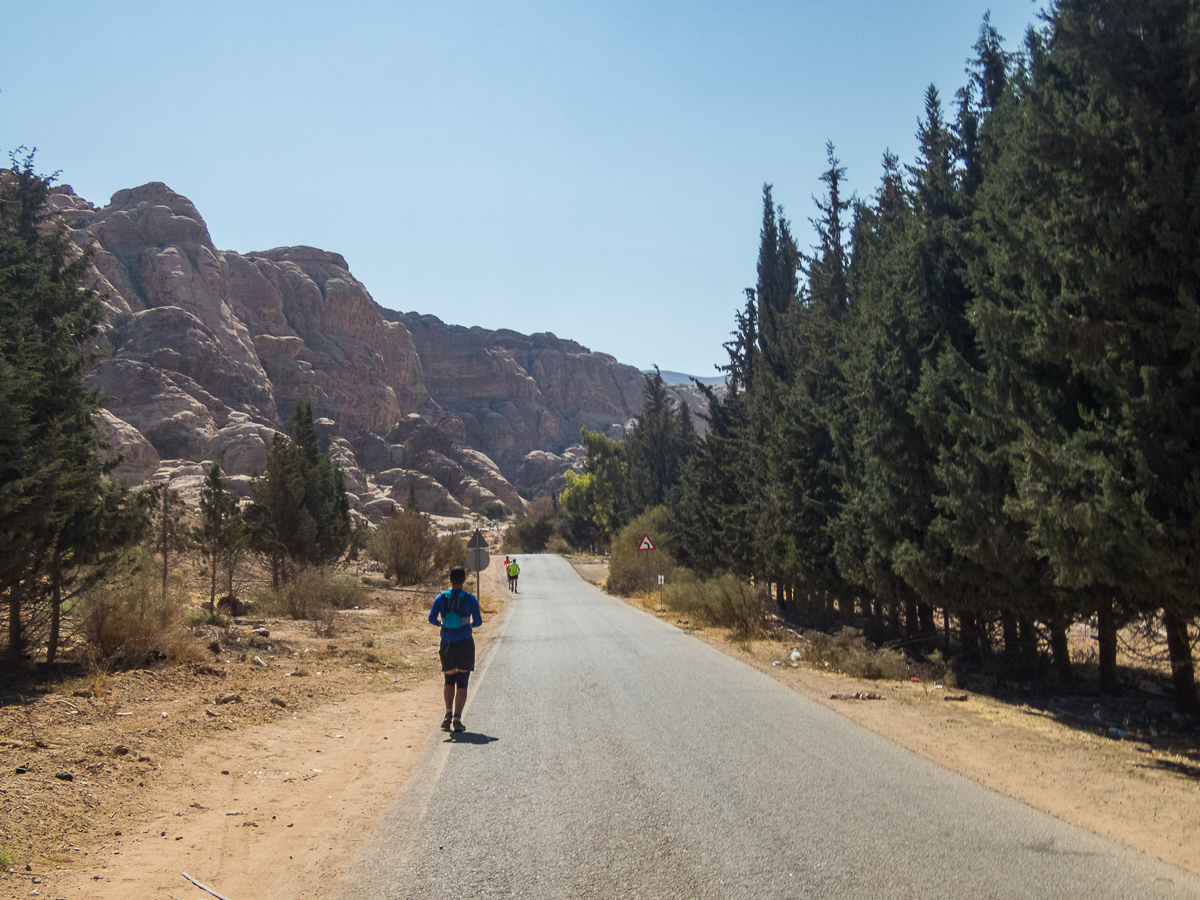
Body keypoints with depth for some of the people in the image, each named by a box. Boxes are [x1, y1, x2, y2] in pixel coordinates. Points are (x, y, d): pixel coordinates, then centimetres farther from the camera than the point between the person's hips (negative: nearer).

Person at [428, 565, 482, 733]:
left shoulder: (441, 598, 1)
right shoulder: (470, 599, -4)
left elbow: (432, 619, -6)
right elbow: (478, 621, -6)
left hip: (447, 644, 2)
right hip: (465, 644, -2)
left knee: (449, 680, 18)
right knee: (462, 683, 4)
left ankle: (448, 714, 3)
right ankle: (457, 719, -4)